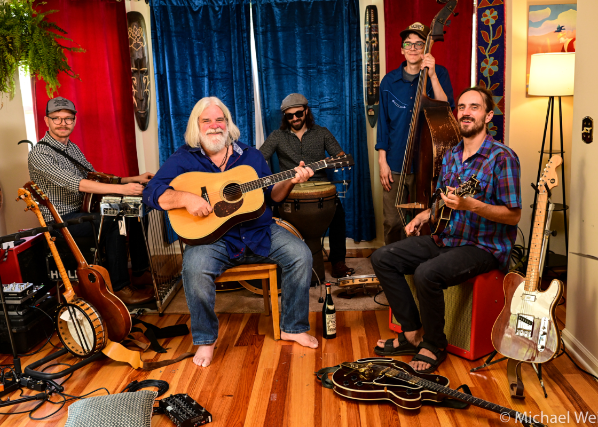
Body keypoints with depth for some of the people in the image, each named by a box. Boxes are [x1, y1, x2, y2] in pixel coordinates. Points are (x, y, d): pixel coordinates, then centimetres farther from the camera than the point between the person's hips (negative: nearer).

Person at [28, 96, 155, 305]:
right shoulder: (39, 154, -16)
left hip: (83, 210, 8)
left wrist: (134, 179, 0)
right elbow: (75, 184, -29)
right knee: (114, 223, -29)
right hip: (61, 220, -8)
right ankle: (120, 288, -22)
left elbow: (96, 178, 13)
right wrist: (121, 188, -38)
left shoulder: (72, 148, 12)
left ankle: (141, 274, 3)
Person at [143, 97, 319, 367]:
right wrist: (185, 198, -25)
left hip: (258, 233, 4)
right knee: (195, 267, -34)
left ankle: (293, 328, 3)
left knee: (300, 254, -16)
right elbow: (152, 192, -8)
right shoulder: (184, 159, 3)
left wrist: (290, 181, -5)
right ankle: (205, 340, -8)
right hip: (211, 236, -3)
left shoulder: (250, 156, 13)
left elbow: (271, 196, 14)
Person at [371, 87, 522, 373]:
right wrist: (426, 214, 4)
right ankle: (413, 334, 5)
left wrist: (470, 205, -29)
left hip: (485, 247, -8)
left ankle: (434, 346, -6)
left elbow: (513, 215, -16)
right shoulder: (450, 155, 10)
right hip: (447, 239, 8)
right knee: (383, 258, -2)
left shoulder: (502, 157, -13)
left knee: (427, 273, -33)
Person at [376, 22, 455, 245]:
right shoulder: (389, 81, 7)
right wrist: (382, 161, 2)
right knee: (392, 223, 4)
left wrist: (432, 76, -20)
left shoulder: (439, 74, 3)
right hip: (395, 164, 1)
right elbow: (383, 122, 8)